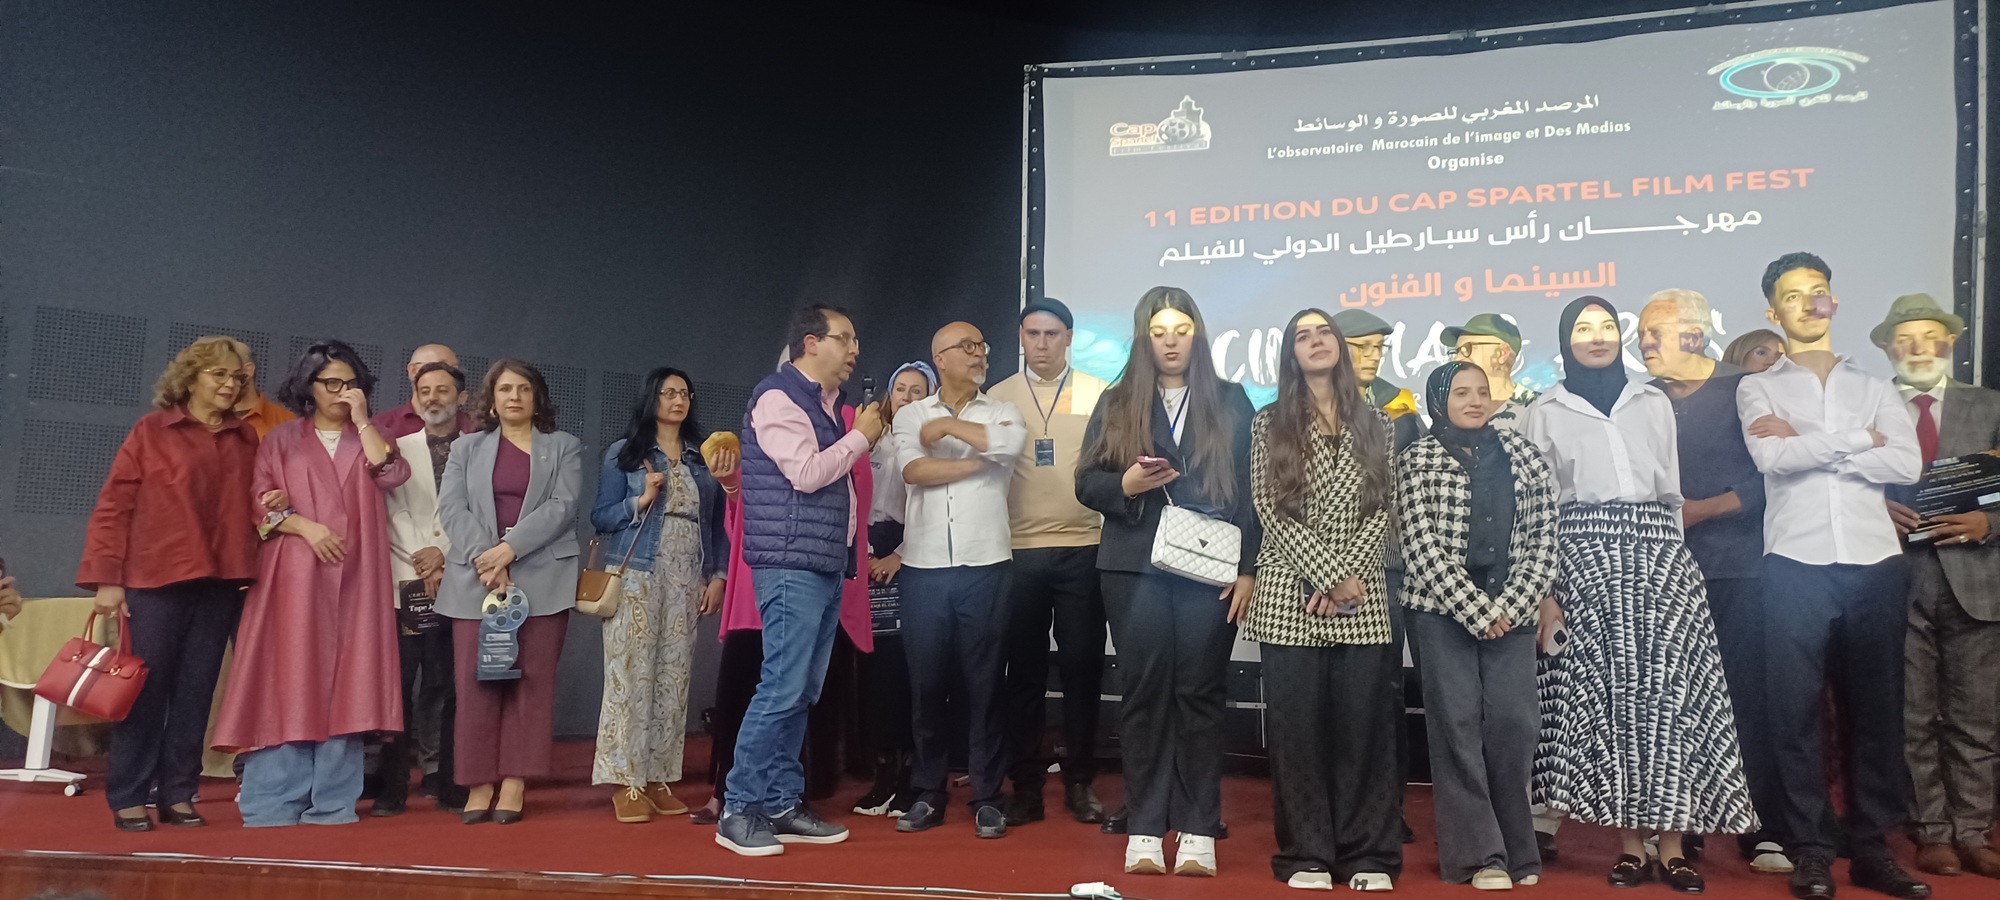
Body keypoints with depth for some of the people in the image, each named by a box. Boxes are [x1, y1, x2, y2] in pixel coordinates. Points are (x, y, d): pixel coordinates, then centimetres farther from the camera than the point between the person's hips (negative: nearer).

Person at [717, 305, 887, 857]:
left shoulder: (824, 404, 19)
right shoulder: (779, 396, -8)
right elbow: (806, 473, -16)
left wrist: (862, 440, 10)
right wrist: (860, 438, -6)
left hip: (826, 566, 9)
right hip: (792, 564, -9)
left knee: (800, 693, 9)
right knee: (782, 689, -11)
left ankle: (782, 806, 14)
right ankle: (738, 810, -3)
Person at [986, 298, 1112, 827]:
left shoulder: (1097, 395, 5)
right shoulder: (998, 398, 8)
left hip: (1082, 549, 0)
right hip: (1018, 551, 1)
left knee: (1082, 668, 5)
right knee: (1024, 671, 6)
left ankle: (1080, 782, 18)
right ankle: (1026, 784, 16)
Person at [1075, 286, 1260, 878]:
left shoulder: (1231, 403, 9)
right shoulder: (1116, 404, 10)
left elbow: (1250, 489, 5)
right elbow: (1086, 483, 7)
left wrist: (1248, 569, -2)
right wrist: (1125, 484, -14)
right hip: (1136, 569, 1)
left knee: (1200, 694, 1)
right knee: (1144, 694, 3)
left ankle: (1198, 831, 8)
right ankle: (1145, 830, 9)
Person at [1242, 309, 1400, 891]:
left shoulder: (1374, 424, 10)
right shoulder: (1270, 424, 4)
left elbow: (1383, 508, 3)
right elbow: (1270, 510, -4)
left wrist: (1347, 574, -10)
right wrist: (1327, 575, -12)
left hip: (1362, 596, 2)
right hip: (1291, 593, -1)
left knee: (1364, 721, 2)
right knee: (1297, 723, 1)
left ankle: (1368, 856, 11)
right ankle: (1307, 856, 9)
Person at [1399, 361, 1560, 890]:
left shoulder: (1523, 455, 10)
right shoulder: (1420, 459, 1)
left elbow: (1543, 540, 6)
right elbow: (1423, 547, -7)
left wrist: (1510, 606, -5)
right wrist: (1478, 611, -11)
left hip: (1510, 611, 3)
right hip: (1444, 609, -2)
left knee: (1513, 724, -2)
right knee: (1457, 724, -4)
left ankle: (1517, 850, 11)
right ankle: (1481, 854, 1)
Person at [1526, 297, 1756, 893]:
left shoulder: (1654, 404, 16)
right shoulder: (1546, 413, 9)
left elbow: (1671, 492, 17)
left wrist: (1671, 561, 10)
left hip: (1657, 557, 2)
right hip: (1584, 561, -2)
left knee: (1667, 689, -6)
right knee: (1604, 694, -4)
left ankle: (1672, 845, -1)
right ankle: (1630, 844, 3)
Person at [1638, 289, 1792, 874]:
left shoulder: (1743, 390, 2)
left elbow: (1767, 479, -5)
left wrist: (1699, 510, -8)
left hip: (1738, 567, -2)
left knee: (1747, 695, -3)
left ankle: (1761, 831, 6)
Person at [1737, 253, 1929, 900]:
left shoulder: (1875, 387, 15)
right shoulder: (1757, 389, 10)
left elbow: (1907, 465, -1)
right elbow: (1771, 459, -9)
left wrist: (1807, 444, -6)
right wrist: (1858, 440, -3)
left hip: (1876, 563, 2)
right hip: (1796, 565, -2)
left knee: (1876, 708, 7)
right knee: (1796, 710, -1)